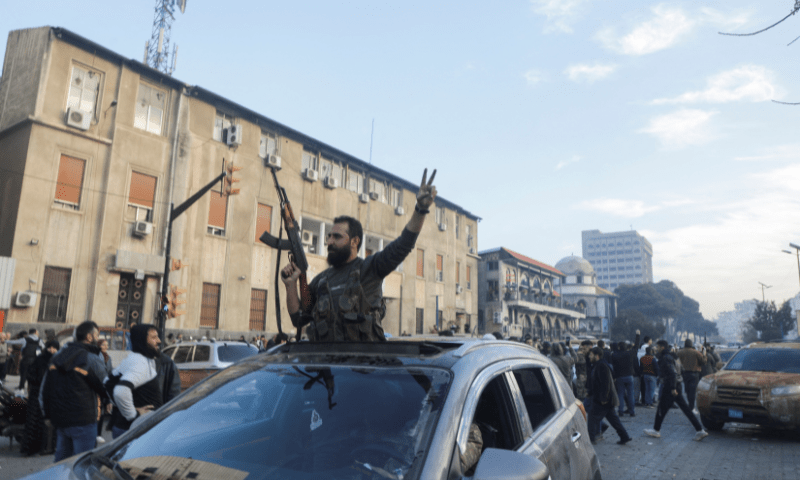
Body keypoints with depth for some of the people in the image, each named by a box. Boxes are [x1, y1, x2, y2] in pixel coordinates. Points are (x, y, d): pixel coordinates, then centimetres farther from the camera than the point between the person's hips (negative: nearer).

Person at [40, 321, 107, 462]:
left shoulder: (57, 357, 9)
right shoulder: (91, 359, -12)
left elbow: (44, 388, 14)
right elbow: (105, 388, -7)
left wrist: (47, 414, 21)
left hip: (60, 419, 7)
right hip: (83, 420, -7)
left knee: (61, 462, 18)